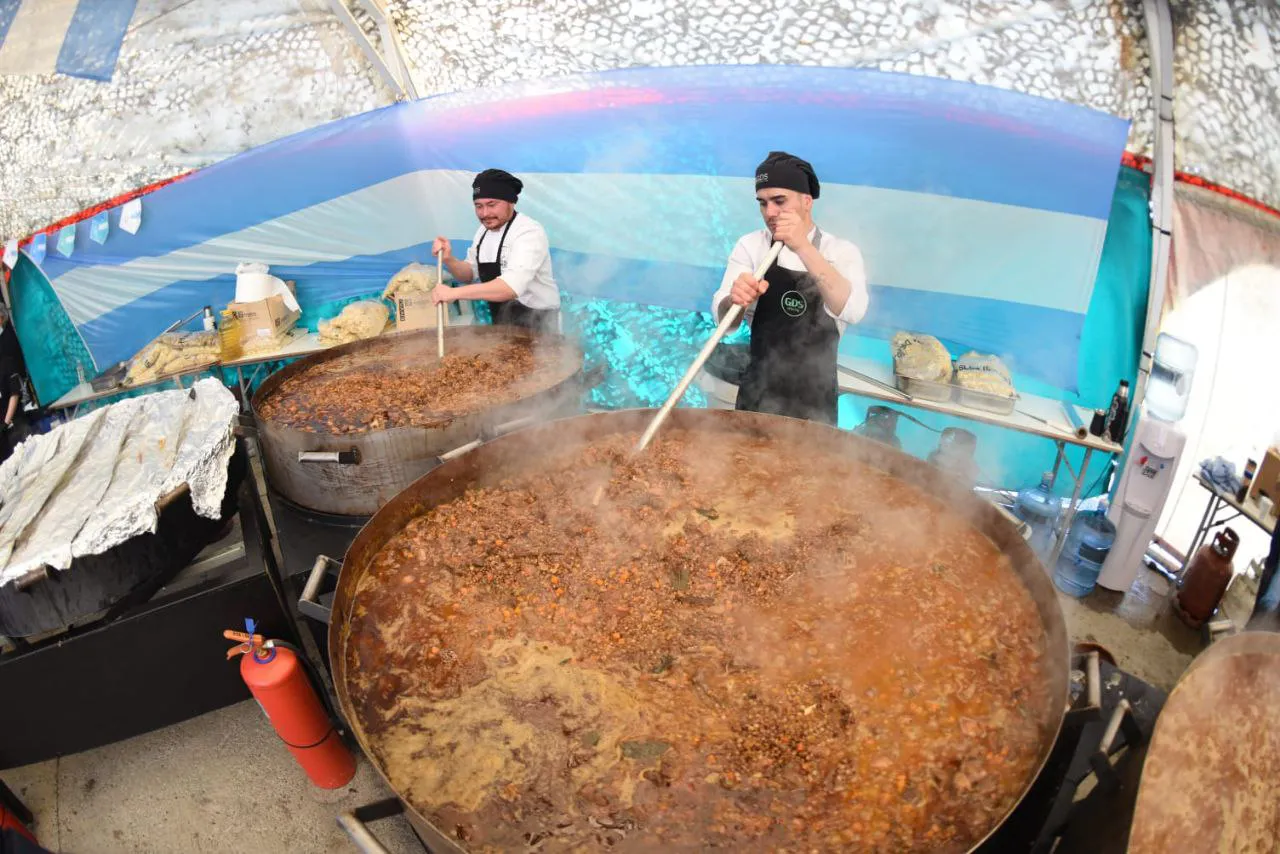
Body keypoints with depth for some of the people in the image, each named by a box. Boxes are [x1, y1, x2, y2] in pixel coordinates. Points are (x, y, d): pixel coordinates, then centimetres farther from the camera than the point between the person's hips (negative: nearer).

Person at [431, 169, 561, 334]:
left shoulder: (528, 232, -23)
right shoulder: (484, 229, 5)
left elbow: (512, 286, -37)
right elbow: (469, 274, 10)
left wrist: (455, 292, -42)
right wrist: (449, 260, -11)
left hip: (536, 326, -7)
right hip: (502, 323, 8)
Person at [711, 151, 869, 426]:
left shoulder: (841, 251, -4)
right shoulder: (750, 246, -2)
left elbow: (852, 310, -24)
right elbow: (722, 317, -15)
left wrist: (804, 248, -32)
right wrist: (734, 300, -38)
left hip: (815, 396, 0)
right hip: (759, 391, 0)